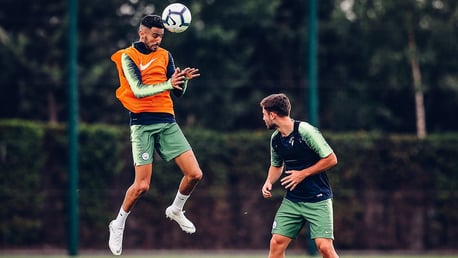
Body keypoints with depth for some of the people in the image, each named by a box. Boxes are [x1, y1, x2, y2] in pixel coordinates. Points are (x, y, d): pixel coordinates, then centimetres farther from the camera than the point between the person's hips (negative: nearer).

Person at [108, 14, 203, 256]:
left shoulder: (165, 55, 13)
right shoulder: (128, 57, -3)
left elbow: (178, 91, 12)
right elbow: (138, 90, -14)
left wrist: (183, 79, -10)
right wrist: (167, 84, -27)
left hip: (167, 121, 5)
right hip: (142, 123, -5)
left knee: (194, 174, -5)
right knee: (141, 185, -10)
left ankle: (176, 210, 22)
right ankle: (118, 225, 12)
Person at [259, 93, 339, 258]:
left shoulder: (305, 131, -15)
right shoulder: (275, 139, 6)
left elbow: (331, 159, -13)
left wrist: (303, 174, -15)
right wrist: (269, 182, 5)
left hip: (318, 199, -6)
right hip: (292, 200, 6)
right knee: (276, 243, -3)